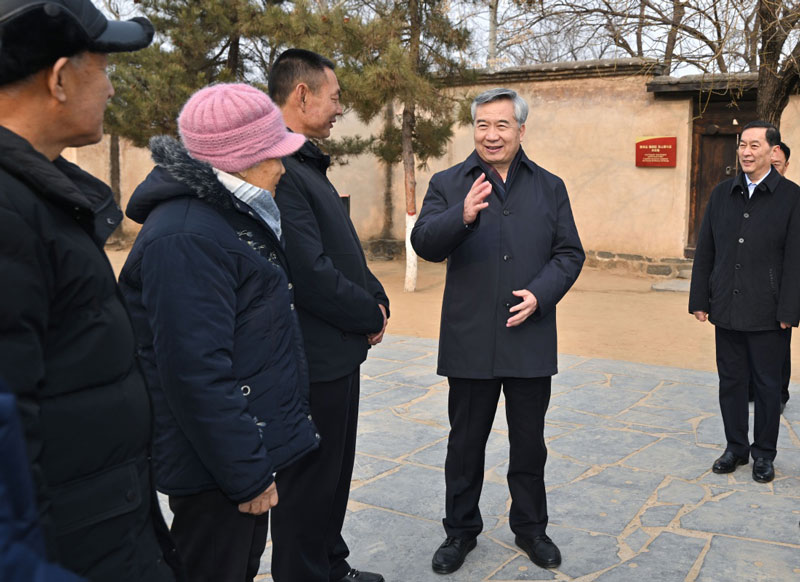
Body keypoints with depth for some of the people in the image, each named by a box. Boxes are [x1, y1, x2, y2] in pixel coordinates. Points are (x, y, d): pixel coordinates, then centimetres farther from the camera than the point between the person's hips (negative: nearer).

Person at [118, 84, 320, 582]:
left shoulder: (229, 213, 10)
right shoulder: (186, 238, -25)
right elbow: (196, 372, -28)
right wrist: (247, 474, -22)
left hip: (250, 443, 10)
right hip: (217, 466, -10)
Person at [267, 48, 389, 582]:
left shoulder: (308, 165, 13)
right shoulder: (279, 170, -21)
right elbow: (311, 274, -26)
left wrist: (377, 302, 2)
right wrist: (371, 315, -11)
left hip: (340, 351, 11)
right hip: (312, 359, -11)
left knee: (335, 473, 22)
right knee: (309, 483, 6)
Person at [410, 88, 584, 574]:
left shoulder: (550, 187, 8)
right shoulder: (448, 184, 2)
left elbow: (570, 253, 5)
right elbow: (424, 243, -12)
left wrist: (540, 294, -13)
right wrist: (463, 216, -31)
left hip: (531, 338, 2)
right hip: (470, 341, -1)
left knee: (529, 443, 14)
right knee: (466, 442, 12)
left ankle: (531, 528, 34)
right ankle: (461, 531, 30)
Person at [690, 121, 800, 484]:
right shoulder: (722, 193, 7)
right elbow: (705, 251, 8)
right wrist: (699, 300, 5)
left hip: (767, 314, -3)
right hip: (727, 309, 4)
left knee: (766, 385, 9)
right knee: (731, 381, 12)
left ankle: (764, 454, 24)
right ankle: (735, 447, 27)